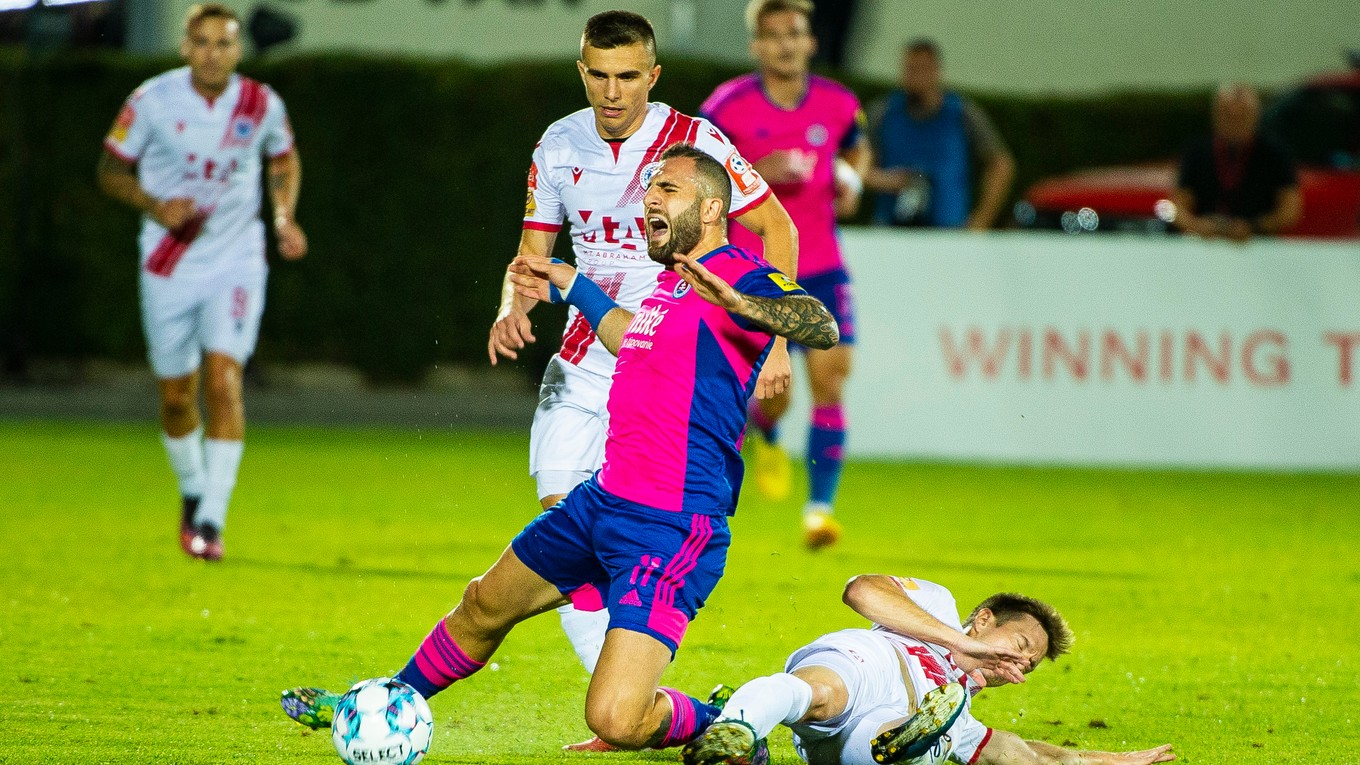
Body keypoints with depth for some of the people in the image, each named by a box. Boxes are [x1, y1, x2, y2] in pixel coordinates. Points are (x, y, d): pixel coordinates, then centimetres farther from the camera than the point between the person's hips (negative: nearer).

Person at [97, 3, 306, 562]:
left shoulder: (262, 105, -5)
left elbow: (284, 159, 16)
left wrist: (284, 217, 0)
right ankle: (192, 492, 37)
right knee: (176, 394, 8)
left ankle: (212, 520, -17)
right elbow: (112, 169, 1)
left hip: (236, 263, -1)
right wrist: (155, 206, -17)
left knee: (223, 378, -17)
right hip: (168, 265, 1)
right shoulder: (153, 101, -10)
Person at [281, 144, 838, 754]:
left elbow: (821, 327, -33)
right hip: (602, 499, 9)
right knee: (485, 605, 26)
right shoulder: (670, 280, 15)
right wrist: (569, 287, 43)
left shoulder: (740, 276, -13)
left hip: (671, 527, -9)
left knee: (616, 720, -22)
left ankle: (711, 727, 8)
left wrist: (734, 302, -48)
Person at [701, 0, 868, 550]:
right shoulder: (728, 107, -9)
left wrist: (851, 180, 0)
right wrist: (757, 172, -18)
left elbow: (856, 149, 23)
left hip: (821, 268, 3)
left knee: (830, 379, -9)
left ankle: (820, 508, -3)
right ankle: (765, 438, 32)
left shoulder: (838, 104, 1)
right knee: (773, 394, -7)